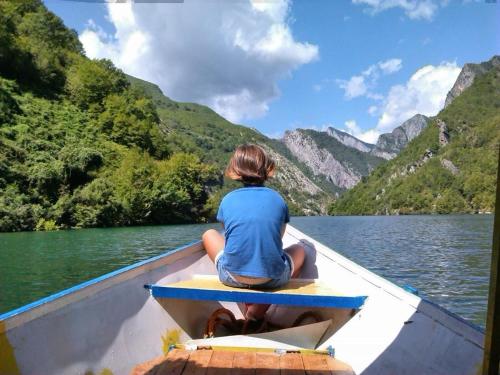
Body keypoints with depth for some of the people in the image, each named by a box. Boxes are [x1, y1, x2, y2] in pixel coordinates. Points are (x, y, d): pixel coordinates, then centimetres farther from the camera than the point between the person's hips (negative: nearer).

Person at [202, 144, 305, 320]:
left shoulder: (228, 200, 6)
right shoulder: (278, 199, 6)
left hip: (233, 277, 1)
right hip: (273, 278, -1)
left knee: (209, 234, 29)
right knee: (299, 249, 32)